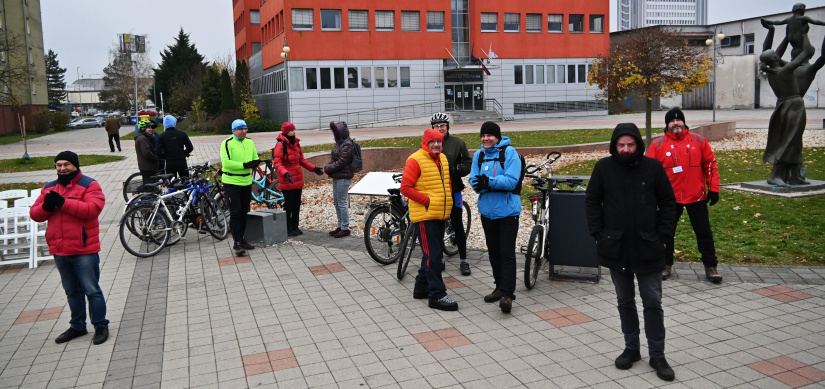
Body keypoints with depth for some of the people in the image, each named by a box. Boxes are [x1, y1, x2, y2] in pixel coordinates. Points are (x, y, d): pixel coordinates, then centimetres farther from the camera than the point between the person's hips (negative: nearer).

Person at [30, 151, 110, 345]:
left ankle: (101, 326, 12)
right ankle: (77, 326, 30)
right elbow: (34, 214, 9)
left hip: (84, 250, -6)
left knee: (91, 290, 1)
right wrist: (46, 207, -13)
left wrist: (63, 202, -24)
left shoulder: (89, 185, -7)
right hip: (59, 251, 6)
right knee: (72, 291, 18)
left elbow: (93, 208, -22)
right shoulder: (49, 188, 13)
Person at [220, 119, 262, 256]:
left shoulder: (250, 142, 9)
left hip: (246, 182, 6)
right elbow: (226, 162, -21)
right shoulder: (227, 143, -11)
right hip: (231, 183, -6)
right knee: (235, 213, -8)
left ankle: (241, 239, 26)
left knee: (244, 212, 14)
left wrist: (255, 163, -12)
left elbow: (256, 158, 13)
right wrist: (244, 165, -24)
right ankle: (237, 243, -5)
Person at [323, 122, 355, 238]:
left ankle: (345, 228, 4)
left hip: (343, 178, -9)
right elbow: (334, 159, 16)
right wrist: (328, 167, -1)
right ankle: (340, 226, 23)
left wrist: (328, 168, -12)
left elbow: (341, 162, -18)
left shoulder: (347, 145, -15)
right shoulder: (339, 143, 12)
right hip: (336, 177, 9)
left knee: (342, 203, -4)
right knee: (336, 202, 14)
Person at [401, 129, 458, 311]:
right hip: (424, 215, -8)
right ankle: (437, 296, -1)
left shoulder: (443, 159, 11)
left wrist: (448, 201, 10)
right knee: (433, 255, -7)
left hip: (440, 214, 8)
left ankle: (421, 287, 29)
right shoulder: (415, 160, -12)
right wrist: (427, 200, -17)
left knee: (434, 253, 15)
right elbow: (405, 188, -15)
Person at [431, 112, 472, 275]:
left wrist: (456, 170, -16)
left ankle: (463, 260, 14)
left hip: (453, 190, -2)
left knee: (457, 225, 4)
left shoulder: (457, 143, 1)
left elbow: (468, 164, 1)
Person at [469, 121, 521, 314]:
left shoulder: (509, 152, -9)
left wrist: (488, 181, -25)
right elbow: (474, 182, -1)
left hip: (507, 211, -6)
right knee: (493, 252, 15)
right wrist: (496, 183, -19)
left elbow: (511, 181, -18)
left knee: (507, 253, -8)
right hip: (487, 210, 6)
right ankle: (500, 287, 29)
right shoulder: (478, 155, 7)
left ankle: (507, 294, -6)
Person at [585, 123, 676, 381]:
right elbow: (592, 201, 4)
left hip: (648, 249, -1)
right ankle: (631, 348, 28)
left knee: (653, 303, 5)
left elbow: (668, 203, 3)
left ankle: (657, 355, 16)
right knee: (625, 301, 14)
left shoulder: (653, 167, -4)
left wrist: (662, 235, -4)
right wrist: (598, 234, -3)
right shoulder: (604, 167, -2)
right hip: (615, 248, 1)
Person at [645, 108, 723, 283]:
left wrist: (713, 189, 1)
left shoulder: (699, 141, 1)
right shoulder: (658, 145, -3)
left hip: (696, 196, 0)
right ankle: (666, 265, 24)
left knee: (704, 232, 7)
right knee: (666, 233, 8)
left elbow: (710, 164, 6)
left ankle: (710, 267, 19)